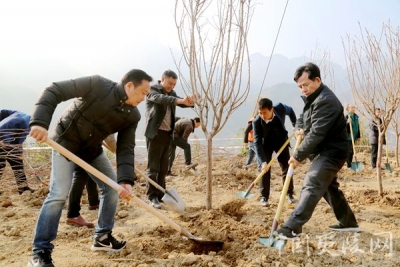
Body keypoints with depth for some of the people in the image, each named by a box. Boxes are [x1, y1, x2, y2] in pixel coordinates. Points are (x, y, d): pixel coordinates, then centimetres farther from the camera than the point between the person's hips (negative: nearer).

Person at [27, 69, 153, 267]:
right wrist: (40, 121, -38)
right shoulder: (97, 85, -25)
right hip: (66, 141, -6)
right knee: (59, 193, -15)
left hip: (92, 148, 7)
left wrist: (126, 180, -27)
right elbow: (54, 91, -25)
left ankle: (102, 237, 20)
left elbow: (126, 149, -13)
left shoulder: (132, 116, -10)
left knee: (112, 187, 4)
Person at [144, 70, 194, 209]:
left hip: (168, 134, 7)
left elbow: (180, 102, 2)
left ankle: (160, 195, 17)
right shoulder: (152, 90, -6)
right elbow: (160, 98, -27)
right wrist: (180, 100, -43)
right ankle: (153, 197, 0)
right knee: (153, 166, -5)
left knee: (163, 167, 10)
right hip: (155, 133, -7)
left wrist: (189, 101, -23)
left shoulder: (171, 93, 15)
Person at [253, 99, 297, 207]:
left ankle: (290, 194, 19)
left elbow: (290, 111, -2)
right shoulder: (257, 122, -32)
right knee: (265, 169, -7)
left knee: (286, 168, 5)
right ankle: (264, 197, 1)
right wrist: (263, 161, -37)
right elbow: (257, 142, -30)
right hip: (267, 144, -2)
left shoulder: (280, 108, -28)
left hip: (281, 141, 2)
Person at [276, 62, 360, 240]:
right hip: (324, 152, 11)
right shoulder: (312, 98, 11)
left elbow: (316, 134, -27)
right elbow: (302, 118, 21)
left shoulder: (325, 101, -23)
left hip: (331, 152, -11)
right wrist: (299, 129, -3)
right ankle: (349, 222, 34)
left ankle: (291, 228, -22)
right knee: (329, 187, 19)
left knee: (310, 187, -18)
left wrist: (298, 155, -23)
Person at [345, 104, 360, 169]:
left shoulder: (356, 116, 11)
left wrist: (358, 136, 16)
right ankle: (349, 165, 4)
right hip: (348, 137, -7)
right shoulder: (346, 117, -10)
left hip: (353, 137, 7)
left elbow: (358, 127, 17)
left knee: (351, 151, 12)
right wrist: (347, 122, -33)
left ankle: (350, 165, 21)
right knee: (349, 151, -3)